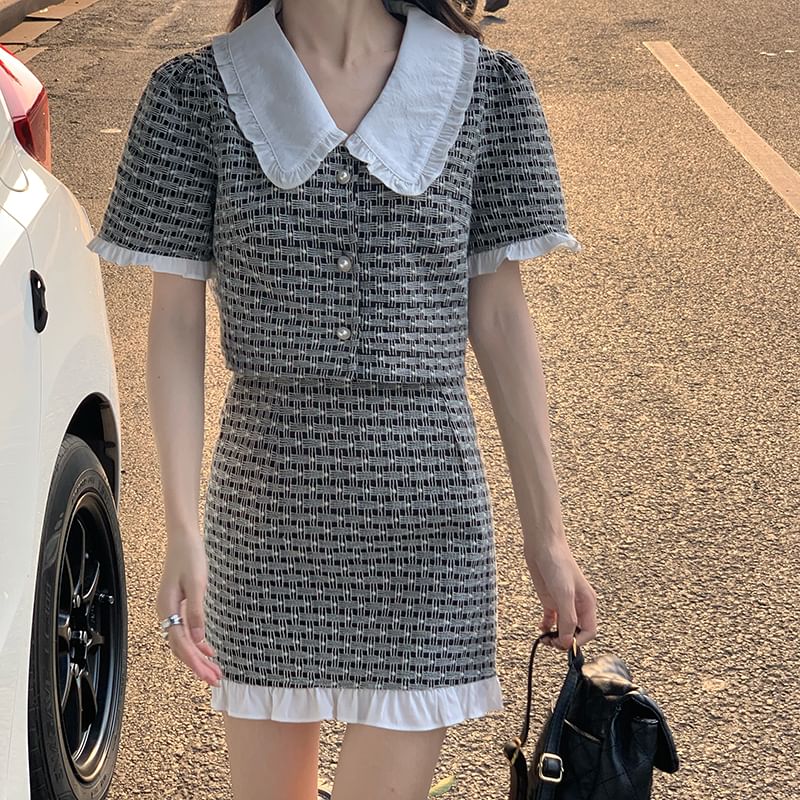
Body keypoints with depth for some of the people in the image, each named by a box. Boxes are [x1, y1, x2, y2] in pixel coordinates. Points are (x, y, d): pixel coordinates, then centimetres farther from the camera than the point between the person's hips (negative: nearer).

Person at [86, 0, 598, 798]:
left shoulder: (482, 89, 0)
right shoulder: (199, 92, -1)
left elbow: (499, 319, 4)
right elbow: (176, 321, 0)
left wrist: (546, 531, 4)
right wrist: (181, 531, -8)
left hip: (425, 499, 0)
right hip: (263, 494, 1)